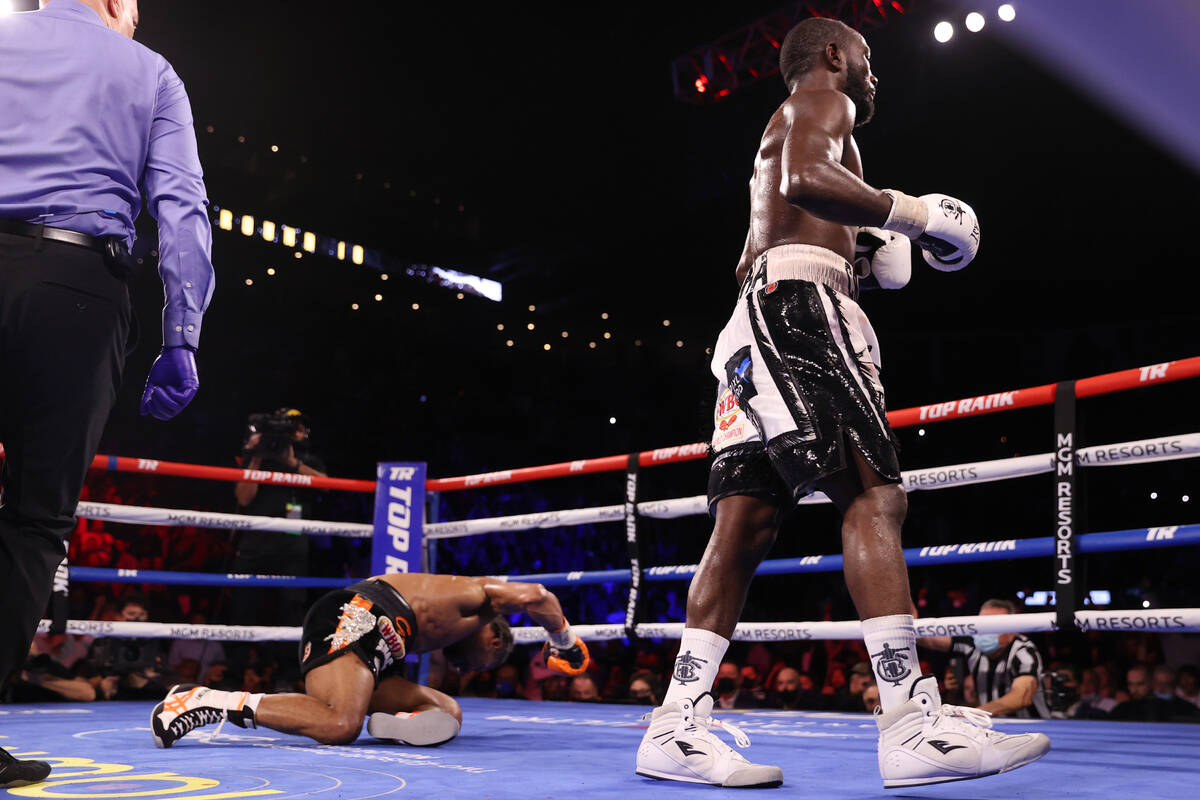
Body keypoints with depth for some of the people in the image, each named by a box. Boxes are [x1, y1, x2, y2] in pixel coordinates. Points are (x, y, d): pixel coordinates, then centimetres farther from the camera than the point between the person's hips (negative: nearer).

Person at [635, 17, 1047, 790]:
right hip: (801, 301, -9)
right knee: (874, 495, -17)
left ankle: (678, 726, -8)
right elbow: (807, 178, -17)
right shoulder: (822, 99, 7)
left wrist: (860, 258, 26)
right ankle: (912, 722, -24)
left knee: (746, 518, -3)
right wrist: (910, 212, -8)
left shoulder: (779, 131, 36)